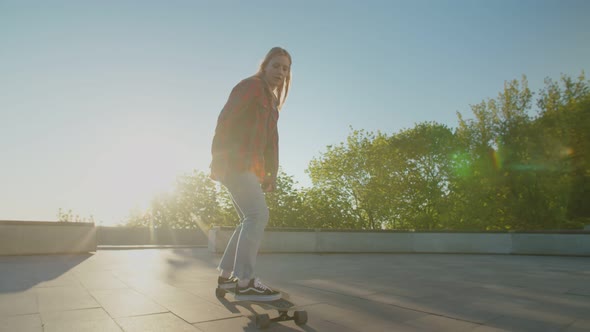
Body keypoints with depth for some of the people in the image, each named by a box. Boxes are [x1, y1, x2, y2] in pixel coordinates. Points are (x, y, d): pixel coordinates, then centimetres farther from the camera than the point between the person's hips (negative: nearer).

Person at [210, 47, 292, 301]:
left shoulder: (271, 99, 22)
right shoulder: (250, 86, -5)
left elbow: (271, 139, 19)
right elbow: (225, 121, -15)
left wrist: (271, 172, 12)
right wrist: (218, 160, -22)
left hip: (249, 167, 10)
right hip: (234, 163, -10)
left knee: (251, 220, 10)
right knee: (258, 215, -19)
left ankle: (225, 276, 18)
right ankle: (244, 283, -17)